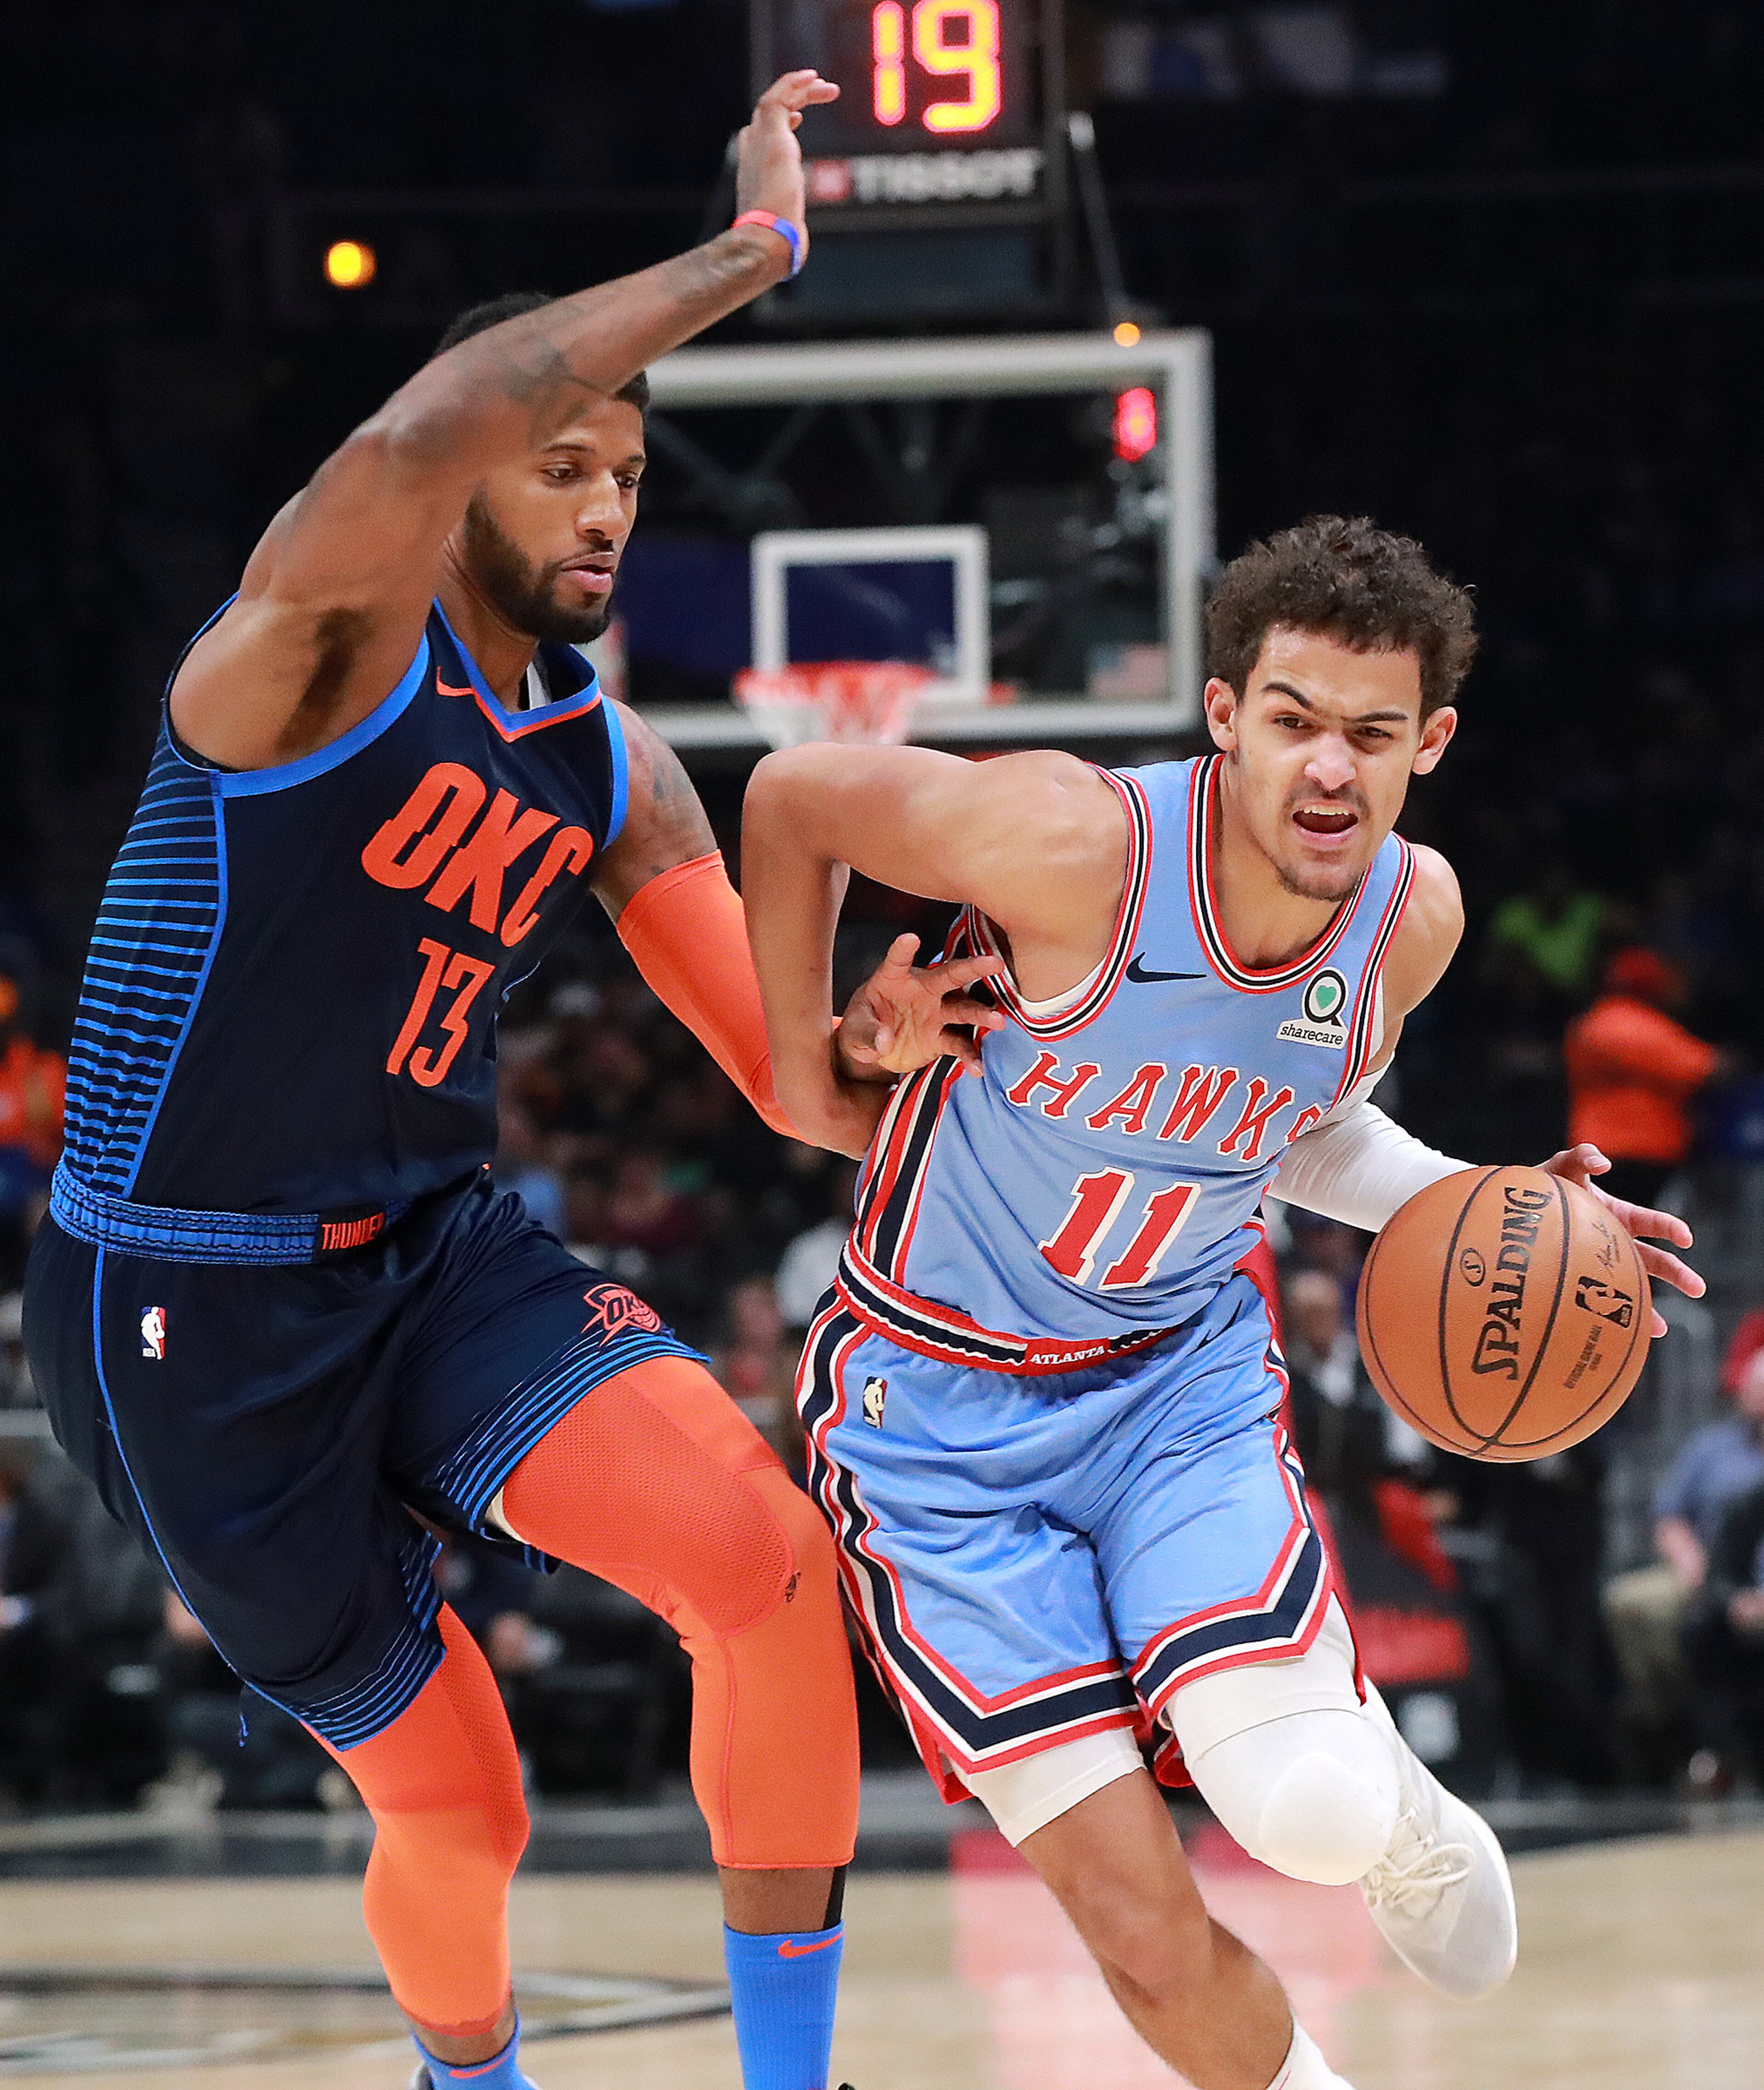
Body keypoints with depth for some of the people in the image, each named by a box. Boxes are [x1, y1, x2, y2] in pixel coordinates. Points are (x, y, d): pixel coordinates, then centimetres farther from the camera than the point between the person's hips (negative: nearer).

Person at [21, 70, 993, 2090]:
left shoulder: (614, 769, 6)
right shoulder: (328, 643, -16)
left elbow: (792, 1078, 4)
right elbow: (413, 445, -40)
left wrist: (876, 1035, -22)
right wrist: (750, 248, -36)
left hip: (432, 1246, 6)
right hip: (190, 1312, -6)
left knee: (769, 1558, -20)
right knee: (455, 1805, 2)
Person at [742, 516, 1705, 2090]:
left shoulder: (1413, 915, -8)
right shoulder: (1079, 842, -27)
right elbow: (791, 800, -10)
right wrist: (805, 1073, -4)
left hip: (1183, 1378, 3)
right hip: (945, 1404, -3)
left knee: (1306, 1811, -24)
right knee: (1150, 1942, -12)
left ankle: (1396, 1811, 14)